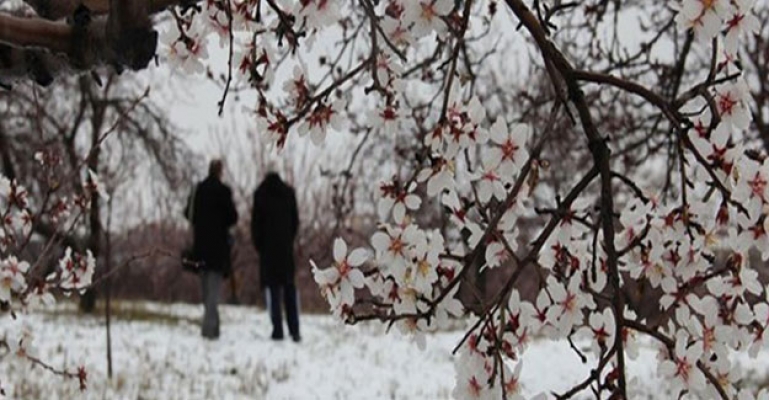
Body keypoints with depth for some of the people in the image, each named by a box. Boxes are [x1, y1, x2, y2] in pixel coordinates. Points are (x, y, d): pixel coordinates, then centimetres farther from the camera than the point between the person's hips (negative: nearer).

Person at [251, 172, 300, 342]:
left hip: (268, 247, -3)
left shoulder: (261, 195, -1)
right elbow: (295, 221, 8)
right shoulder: (289, 194, 7)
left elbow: (256, 222, -2)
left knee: (271, 286, -1)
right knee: (289, 286, 7)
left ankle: (277, 329, -8)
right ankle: (294, 330, 2)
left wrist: (257, 244, 9)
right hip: (286, 247, 3)